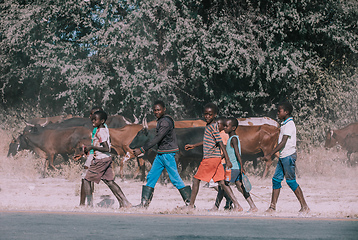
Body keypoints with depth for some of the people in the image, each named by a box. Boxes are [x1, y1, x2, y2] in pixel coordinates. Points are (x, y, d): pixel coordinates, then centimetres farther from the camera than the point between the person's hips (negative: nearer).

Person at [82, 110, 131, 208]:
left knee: (87, 180, -2)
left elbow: (106, 148, -24)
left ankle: (90, 204, -2)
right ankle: (124, 202, 9)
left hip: (100, 160, -9)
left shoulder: (100, 132, -18)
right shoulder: (105, 129, 10)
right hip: (107, 159, 9)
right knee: (110, 182, 11)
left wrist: (92, 147, -21)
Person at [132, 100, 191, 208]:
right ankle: (144, 202, 9)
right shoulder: (160, 121, 14)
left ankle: (189, 202, -2)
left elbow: (157, 138, -23)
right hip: (160, 153, 10)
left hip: (168, 153, -10)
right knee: (151, 177, 7)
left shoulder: (166, 122, -16)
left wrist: (142, 149, -25)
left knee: (175, 178, -8)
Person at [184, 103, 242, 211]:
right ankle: (236, 205, -2)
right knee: (221, 182, 4)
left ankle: (191, 205, 8)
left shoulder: (212, 127, -14)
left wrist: (227, 160, -22)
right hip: (216, 158, 9)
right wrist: (194, 145, 40)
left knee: (196, 179, 2)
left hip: (211, 158, -9)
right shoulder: (209, 126, 15)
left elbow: (221, 143, -18)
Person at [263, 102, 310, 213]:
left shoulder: (289, 124, -15)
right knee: (276, 179, 6)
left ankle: (304, 206, -1)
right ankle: (272, 207, 8)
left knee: (291, 181, -6)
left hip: (288, 156, -10)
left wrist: (270, 155, -22)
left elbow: (283, 143, -20)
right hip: (283, 156, 10)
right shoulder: (285, 124, 15)